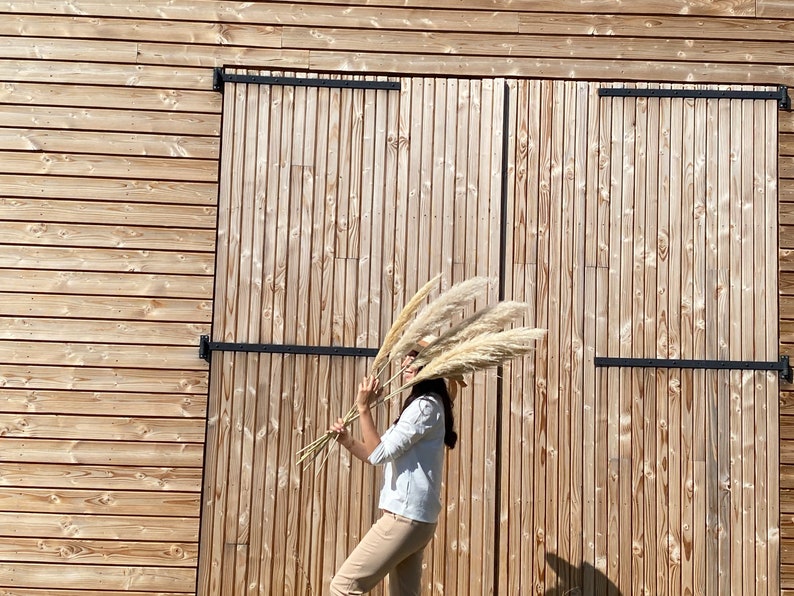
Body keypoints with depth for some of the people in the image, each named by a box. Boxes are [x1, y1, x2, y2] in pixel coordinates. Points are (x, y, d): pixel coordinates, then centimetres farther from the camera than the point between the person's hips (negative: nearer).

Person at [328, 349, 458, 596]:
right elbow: (383, 455, 19)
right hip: (412, 516, 11)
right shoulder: (420, 405, 20)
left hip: (404, 516, -11)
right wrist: (348, 441, 3)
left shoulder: (425, 406, -13)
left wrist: (363, 408, -16)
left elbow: (380, 454, -19)